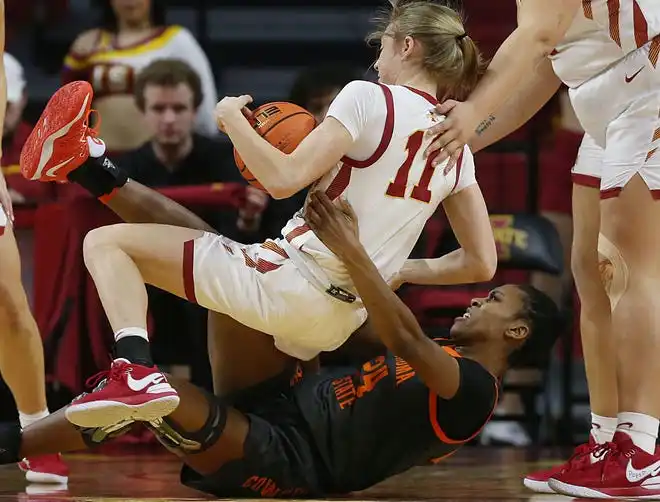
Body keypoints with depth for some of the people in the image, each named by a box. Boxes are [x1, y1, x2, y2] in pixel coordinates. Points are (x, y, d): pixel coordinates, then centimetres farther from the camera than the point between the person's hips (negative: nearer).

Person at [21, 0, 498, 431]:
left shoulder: (370, 97, -10)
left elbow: (284, 178, -18)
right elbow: (481, 263, 11)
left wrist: (232, 117, -2)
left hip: (287, 283, -8)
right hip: (339, 324, 8)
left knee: (108, 242, -5)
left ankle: (137, 370, -24)